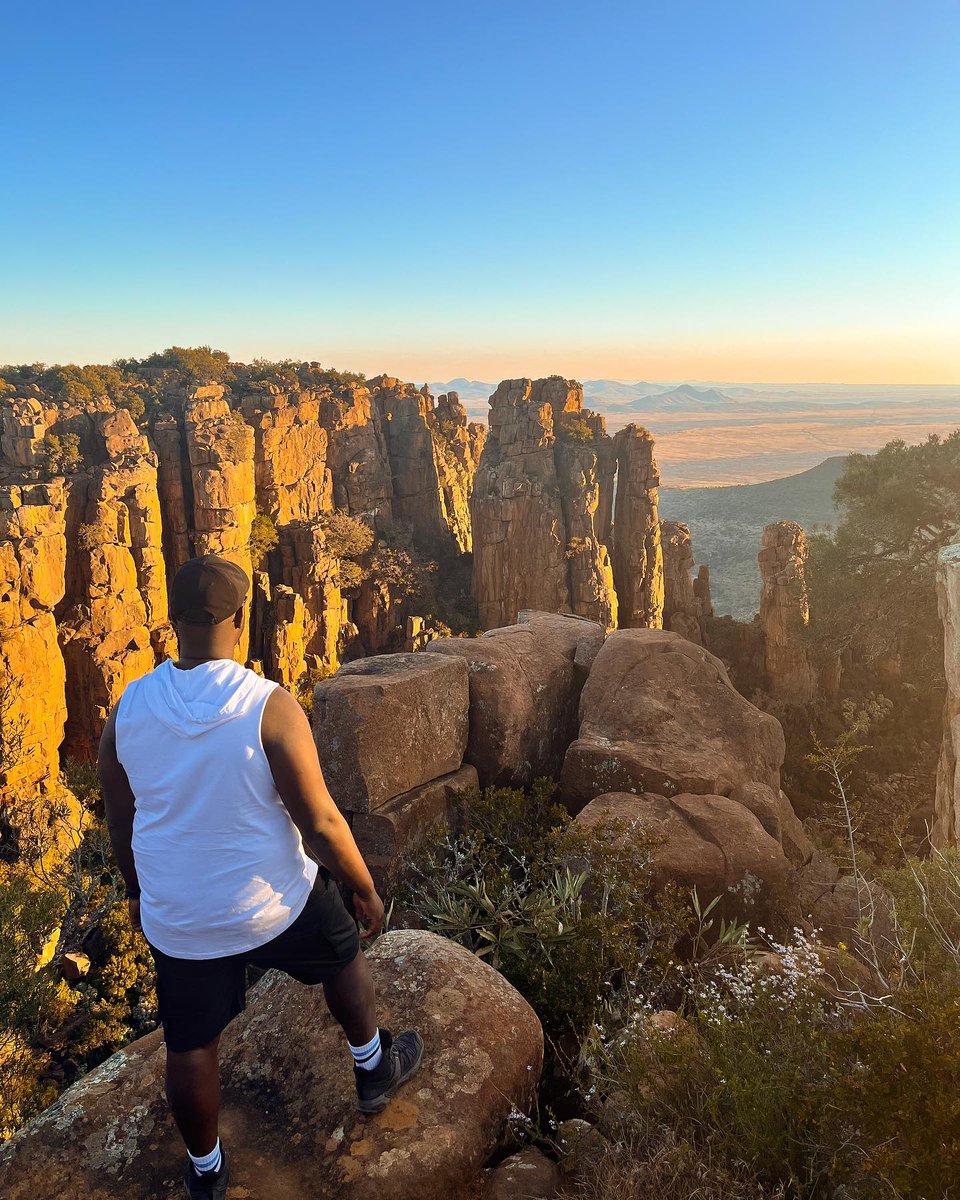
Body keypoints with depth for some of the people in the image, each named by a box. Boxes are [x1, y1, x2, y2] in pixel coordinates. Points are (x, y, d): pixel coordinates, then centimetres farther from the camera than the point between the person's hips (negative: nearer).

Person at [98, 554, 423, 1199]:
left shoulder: (128, 709, -11)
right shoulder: (271, 708, -25)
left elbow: (120, 819, 3)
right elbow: (320, 821, -21)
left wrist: (137, 889, 20)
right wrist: (366, 890, -5)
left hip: (177, 919, 3)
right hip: (275, 903, -3)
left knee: (191, 1046, 22)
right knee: (343, 954, 27)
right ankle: (374, 1071, 48)